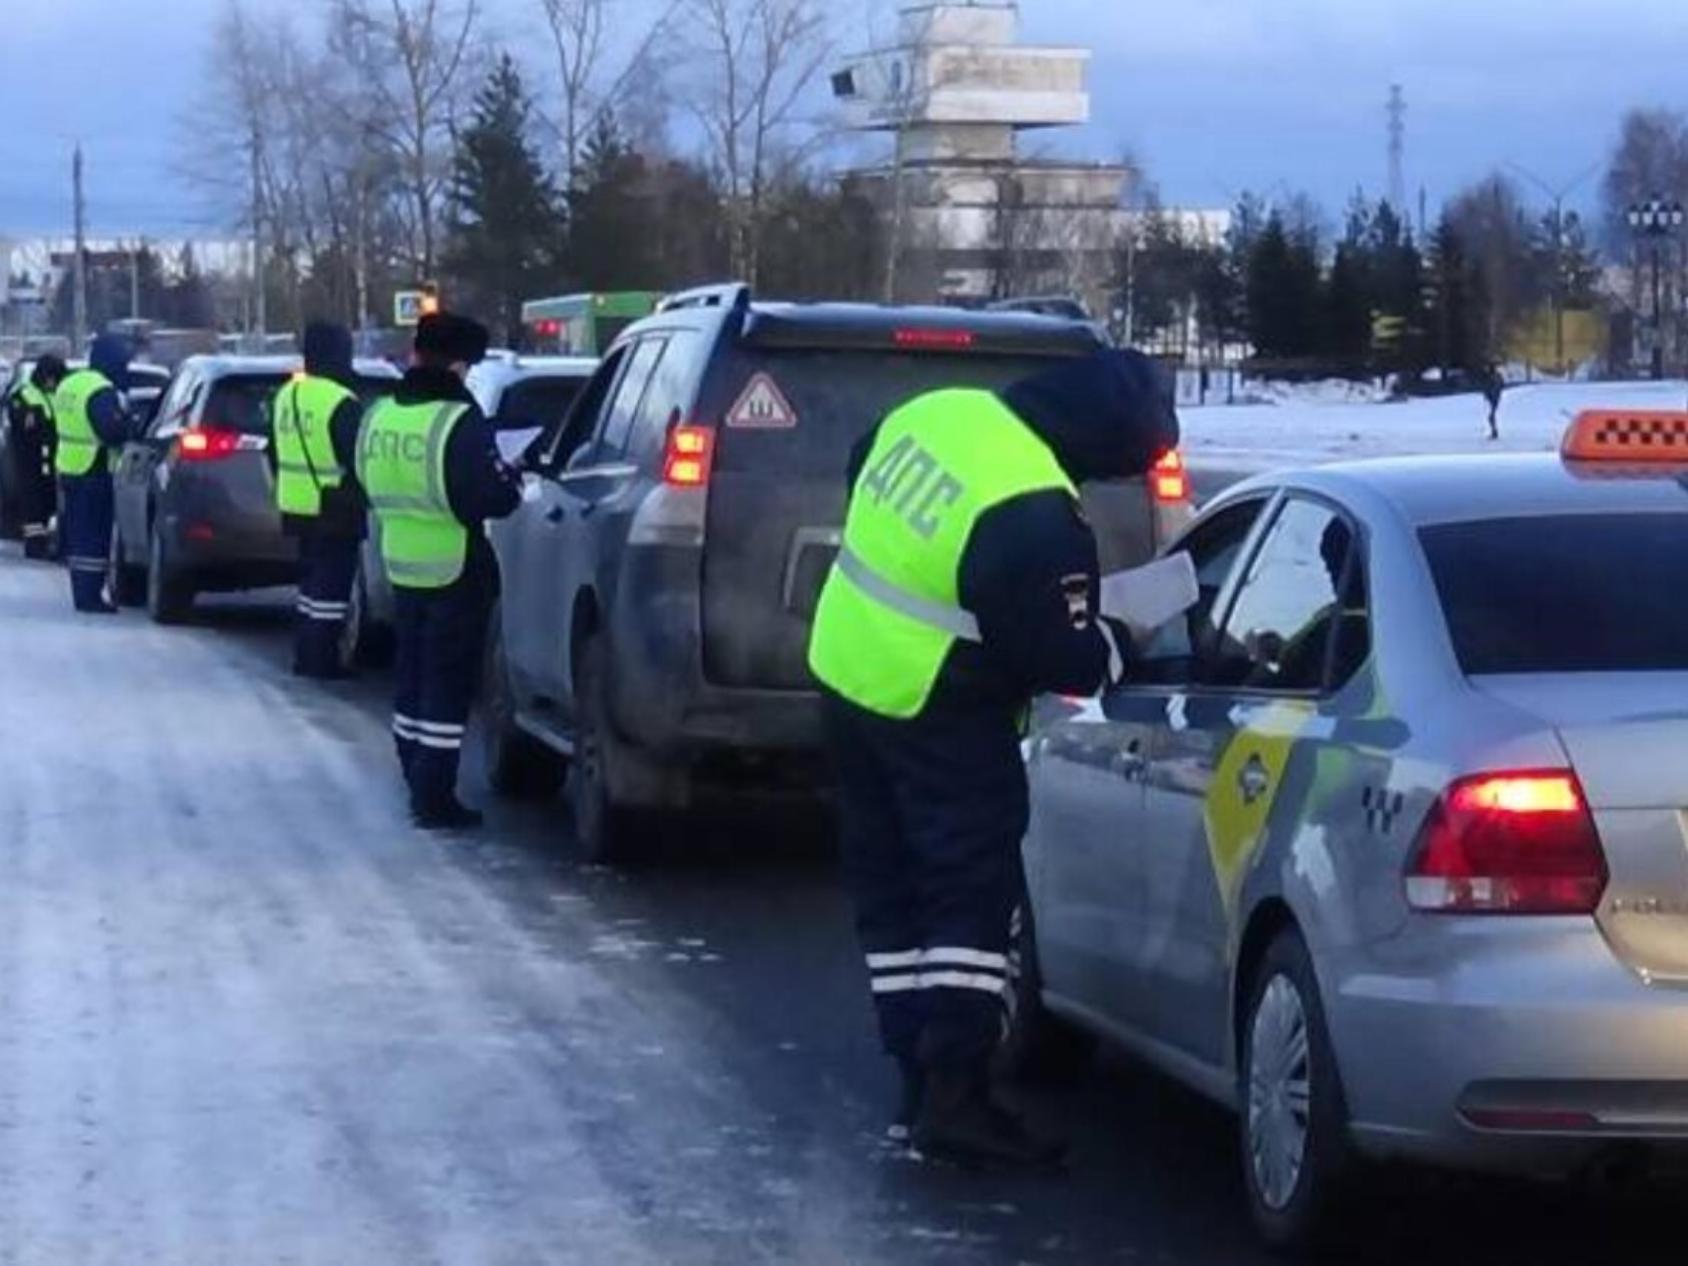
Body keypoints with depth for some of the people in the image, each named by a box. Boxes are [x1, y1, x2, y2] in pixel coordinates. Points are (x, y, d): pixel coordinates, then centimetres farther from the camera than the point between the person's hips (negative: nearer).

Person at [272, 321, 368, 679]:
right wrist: (360, 498, -2)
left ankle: (305, 655, 22)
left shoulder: (286, 396, 8)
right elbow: (357, 459, -17)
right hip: (335, 512, -8)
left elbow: (277, 453, 17)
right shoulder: (342, 404, -18)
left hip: (296, 508, 8)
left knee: (311, 580, 18)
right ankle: (321, 660, 1)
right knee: (331, 585, -1)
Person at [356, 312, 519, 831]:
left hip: (402, 568, 7)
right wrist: (513, 482, 0)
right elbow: (489, 497, -20)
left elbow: (369, 487, 15)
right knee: (448, 685, -1)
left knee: (413, 676, 18)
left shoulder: (379, 417, 4)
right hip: (456, 572, -7)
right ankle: (435, 798, -1)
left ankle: (417, 782, 27)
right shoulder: (460, 421, -18)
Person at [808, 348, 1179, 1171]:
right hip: (937, 719, -9)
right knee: (973, 895, -3)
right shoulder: (1037, 517, -25)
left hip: (846, 668, 9)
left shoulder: (939, 414, 0)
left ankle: (919, 1083, 19)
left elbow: (859, 477, 19)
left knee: (889, 887, 13)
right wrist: (1120, 646, 0)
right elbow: (1054, 656, -18)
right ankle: (953, 1096, -8)